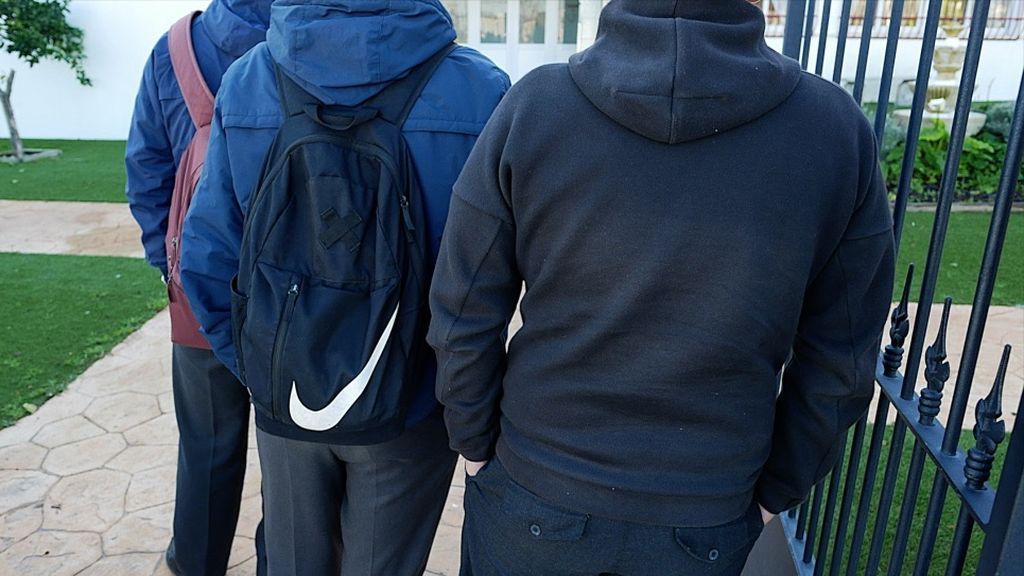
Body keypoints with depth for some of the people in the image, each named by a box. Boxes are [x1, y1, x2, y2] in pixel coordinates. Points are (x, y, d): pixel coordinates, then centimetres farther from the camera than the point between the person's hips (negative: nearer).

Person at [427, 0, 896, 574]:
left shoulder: (533, 107, -16)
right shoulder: (837, 128, -12)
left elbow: (464, 320, -11)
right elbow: (839, 362, -5)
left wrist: (476, 443, 6)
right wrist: (774, 493, 9)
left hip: (533, 501, 0)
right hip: (705, 525, 1)